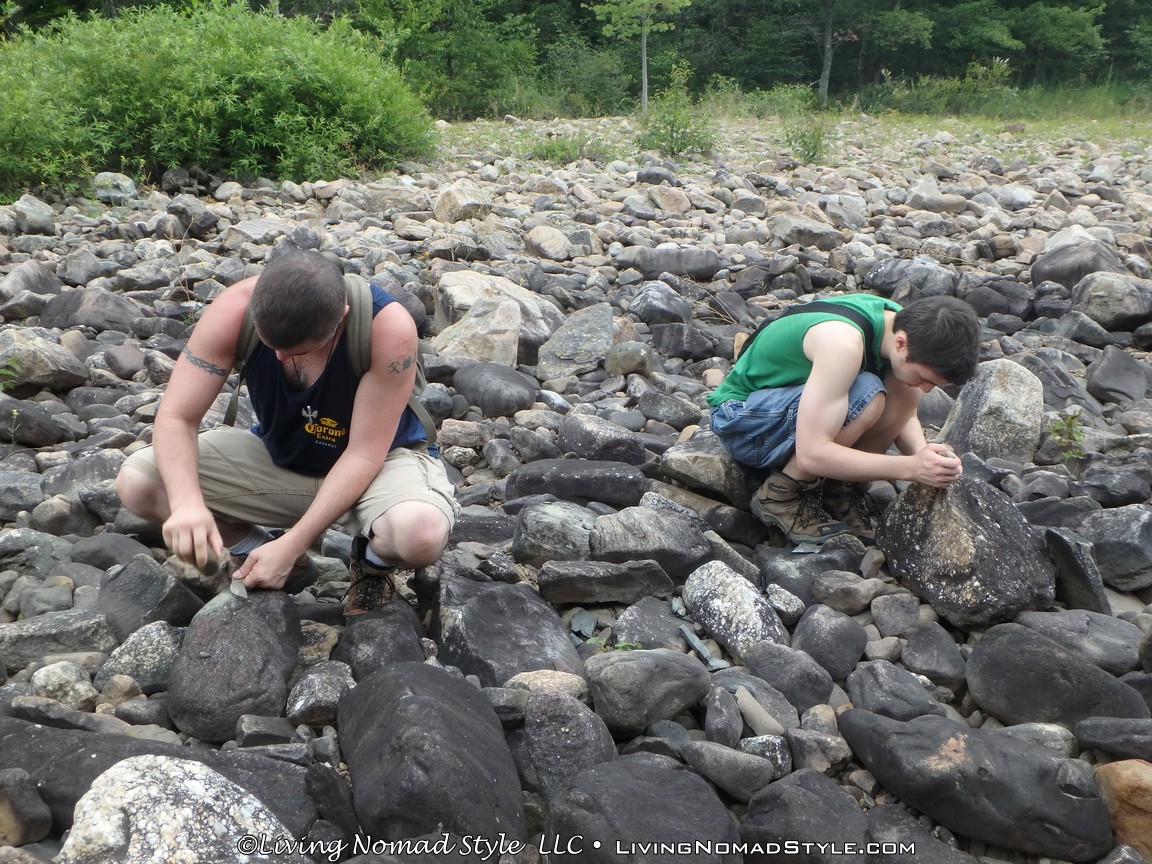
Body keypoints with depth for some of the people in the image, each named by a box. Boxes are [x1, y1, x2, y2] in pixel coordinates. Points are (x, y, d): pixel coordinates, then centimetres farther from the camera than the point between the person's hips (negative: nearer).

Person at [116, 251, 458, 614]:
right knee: (136, 482, -15)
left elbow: (364, 452, -26)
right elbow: (176, 418, -20)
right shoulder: (235, 311, -24)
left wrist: (292, 544, -31)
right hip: (278, 454, 4)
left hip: (378, 460, -3)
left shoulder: (387, 325, -32)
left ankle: (373, 562, 3)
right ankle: (284, 565, 5)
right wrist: (186, 501, -41)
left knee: (422, 533, -38)